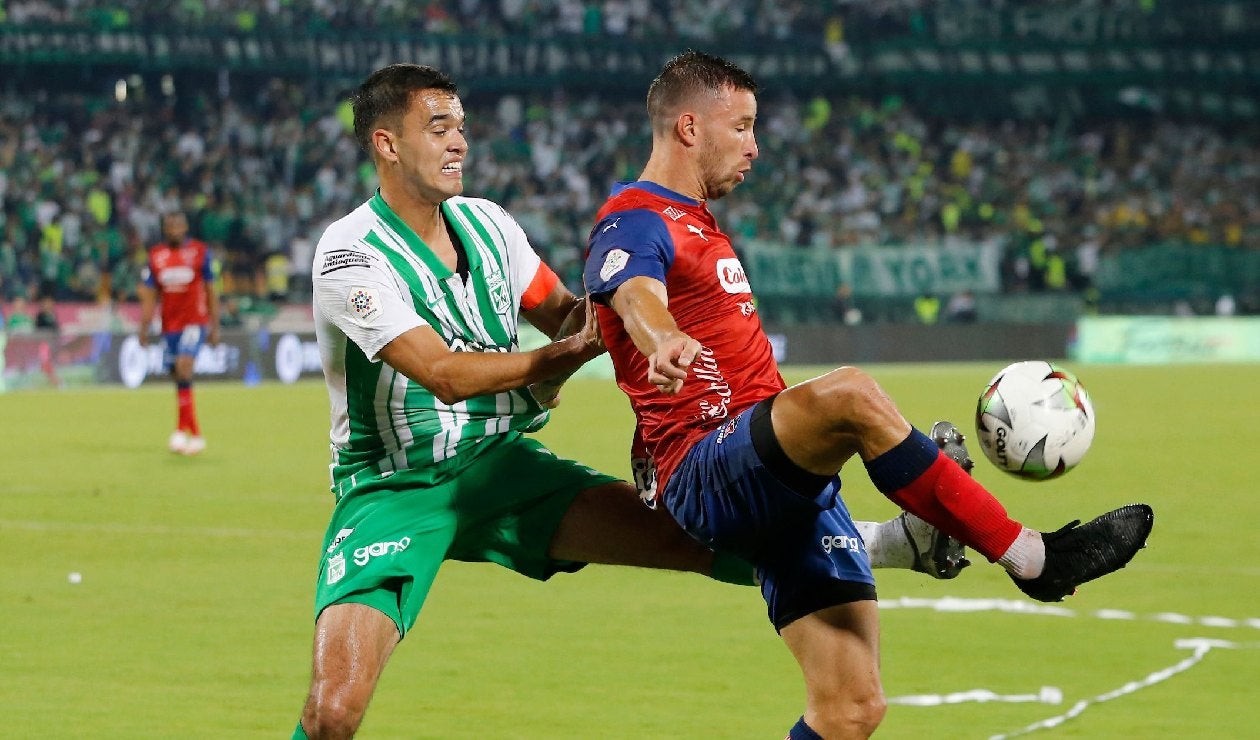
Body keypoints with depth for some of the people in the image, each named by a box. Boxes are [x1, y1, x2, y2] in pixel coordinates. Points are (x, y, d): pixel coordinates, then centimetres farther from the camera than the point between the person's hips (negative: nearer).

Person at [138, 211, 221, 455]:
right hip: (169, 324, 4)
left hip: (195, 322, -4)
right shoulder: (155, 255, 6)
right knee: (178, 379, 4)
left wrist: (215, 327, 4)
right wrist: (144, 327, 0)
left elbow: (211, 292, 5)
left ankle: (182, 429, -20)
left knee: (184, 366, -23)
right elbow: (149, 295, 8)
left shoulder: (200, 252, 0)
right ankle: (196, 434, 12)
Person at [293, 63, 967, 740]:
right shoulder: (350, 254, -16)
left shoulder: (485, 224, 4)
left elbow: (563, 314, 17)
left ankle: (900, 542, -6)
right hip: (391, 492, -5)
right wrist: (567, 353, -21)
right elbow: (442, 374, -23)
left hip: (497, 461, 5)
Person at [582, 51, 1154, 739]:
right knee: (849, 393, -35)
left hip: (786, 493, 10)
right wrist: (667, 342, -52)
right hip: (704, 473, -9)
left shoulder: (699, 228, 27)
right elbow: (637, 297, -29)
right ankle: (1032, 557, -33)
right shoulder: (633, 224, -4)